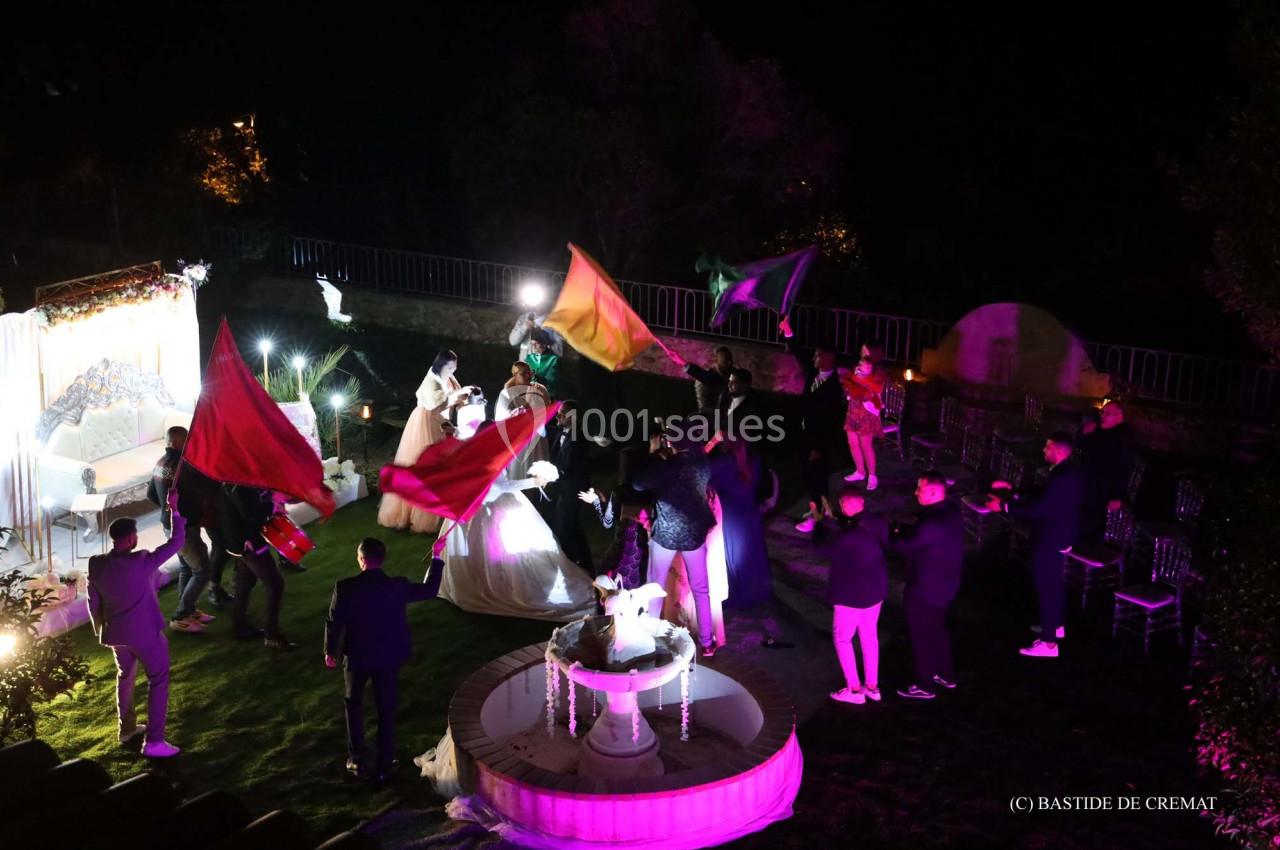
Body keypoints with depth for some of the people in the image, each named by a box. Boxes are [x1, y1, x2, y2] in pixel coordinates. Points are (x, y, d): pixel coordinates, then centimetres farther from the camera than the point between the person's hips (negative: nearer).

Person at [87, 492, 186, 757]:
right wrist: (174, 511, -8)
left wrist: (101, 629, 19)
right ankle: (154, 741, -3)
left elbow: (93, 603, 4)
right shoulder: (142, 562, -24)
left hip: (114, 633, 6)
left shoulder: (96, 564, -8)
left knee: (125, 676, 27)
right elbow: (176, 542, -17)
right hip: (145, 632, -6)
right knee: (158, 681, 3)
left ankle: (127, 728, 38)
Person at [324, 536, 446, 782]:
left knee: (353, 705, 22)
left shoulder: (345, 588, -19)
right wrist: (436, 558, 9)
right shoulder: (398, 587, -15)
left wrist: (330, 651, 5)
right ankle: (385, 766, 19)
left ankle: (358, 760, 23)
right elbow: (430, 590, 1)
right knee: (386, 711, 14)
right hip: (389, 658, 1)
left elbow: (334, 622, -11)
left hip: (356, 658, -1)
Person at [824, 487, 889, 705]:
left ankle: (854, 690, 15)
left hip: (851, 595, -7)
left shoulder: (845, 536, -28)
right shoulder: (878, 524, -10)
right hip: (876, 590, 7)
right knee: (869, 636, 21)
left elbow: (824, 550, -11)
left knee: (842, 639, 11)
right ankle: (872, 686, 29)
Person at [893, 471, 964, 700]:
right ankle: (946, 675, 40)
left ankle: (924, 686, 21)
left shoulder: (930, 524, -32)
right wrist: (903, 529, -2)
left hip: (925, 590, -9)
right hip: (946, 584, 9)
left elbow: (903, 546, -20)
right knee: (938, 629, 26)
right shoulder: (952, 513, -3)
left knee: (921, 636, 8)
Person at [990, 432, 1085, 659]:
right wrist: (1013, 493, 10)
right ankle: (1055, 625, 42)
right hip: (1060, 534, 10)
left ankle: (1048, 642, 5)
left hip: (1051, 539, -10)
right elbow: (1042, 499, 11)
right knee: (1053, 583, 25)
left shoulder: (1061, 479, -29)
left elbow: (1037, 509, -30)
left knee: (1047, 586, -2)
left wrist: (1004, 506, -22)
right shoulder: (1070, 472, 4)